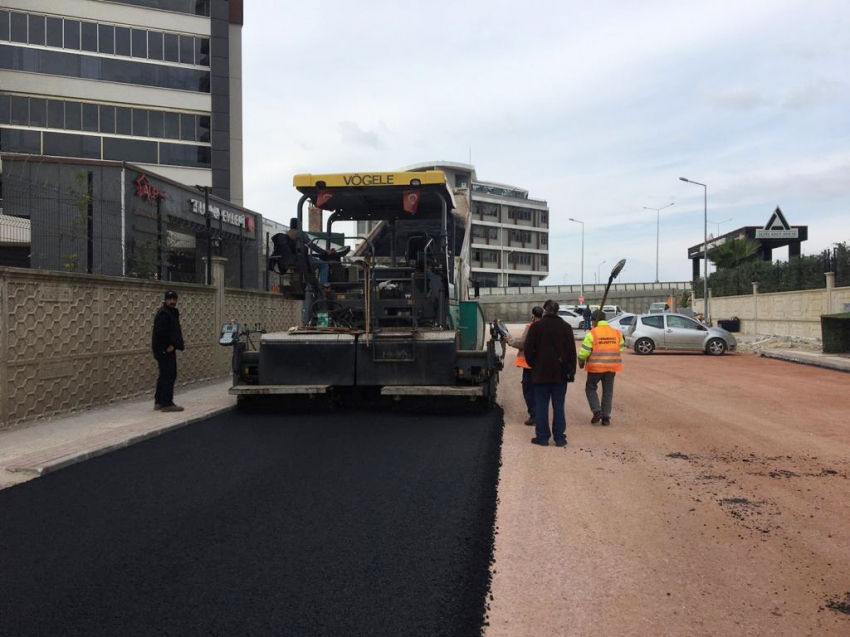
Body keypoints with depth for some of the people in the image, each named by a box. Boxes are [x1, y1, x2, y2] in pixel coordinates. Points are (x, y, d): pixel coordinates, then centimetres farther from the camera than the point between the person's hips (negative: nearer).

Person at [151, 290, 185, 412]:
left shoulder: (173, 312, 18)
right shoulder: (163, 314, -15)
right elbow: (160, 333, -24)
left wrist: (178, 344, 6)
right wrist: (166, 347, -18)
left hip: (167, 349, 11)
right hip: (164, 350, -11)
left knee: (164, 375, 15)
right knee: (169, 375, -9)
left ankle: (159, 401, 22)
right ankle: (167, 403, -6)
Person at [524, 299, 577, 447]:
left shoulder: (536, 326, -6)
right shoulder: (566, 327, 2)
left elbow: (528, 349, -5)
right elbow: (571, 351, 1)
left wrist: (533, 365, 10)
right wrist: (571, 371, 6)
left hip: (541, 372, -2)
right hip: (560, 374, 2)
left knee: (541, 406, 5)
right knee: (558, 406, 7)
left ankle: (542, 437, 7)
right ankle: (559, 438, 8)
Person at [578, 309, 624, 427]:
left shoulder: (592, 333, -10)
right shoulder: (617, 333, 6)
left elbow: (584, 351, -12)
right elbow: (621, 349, 10)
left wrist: (581, 362, 6)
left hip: (596, 367, -4)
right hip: (612, 367, 4)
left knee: (590, 388, 13)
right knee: (608, 391, 13)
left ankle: (597, 411, 0)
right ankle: (606, 417, 12)